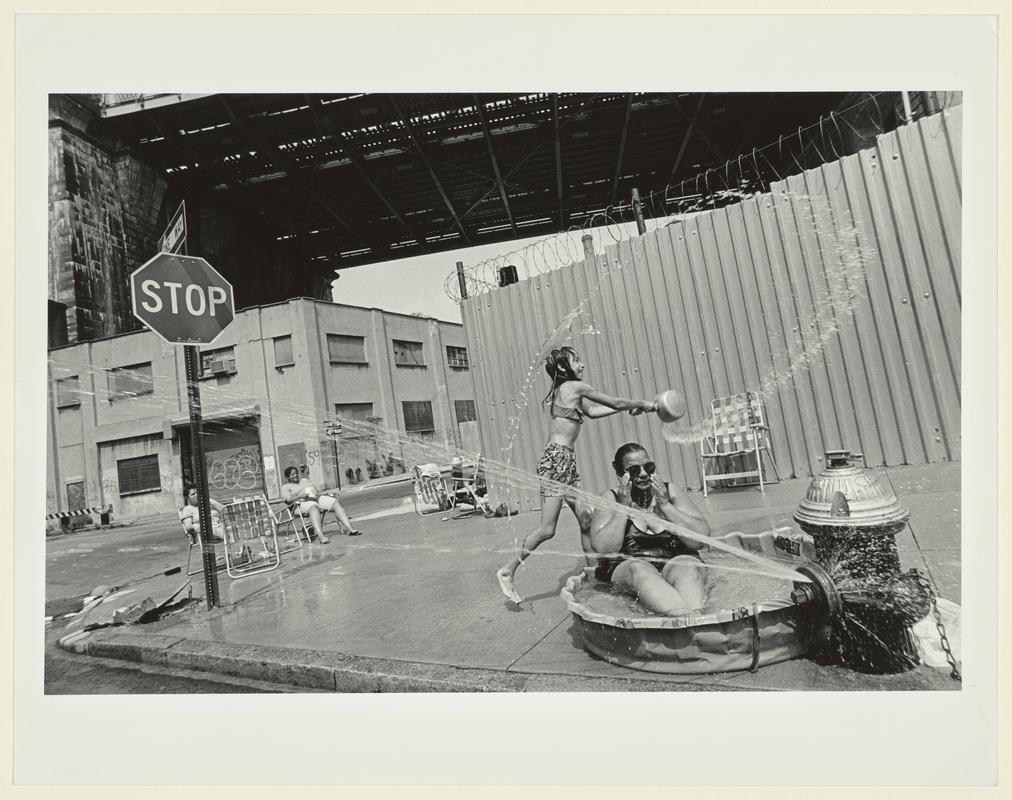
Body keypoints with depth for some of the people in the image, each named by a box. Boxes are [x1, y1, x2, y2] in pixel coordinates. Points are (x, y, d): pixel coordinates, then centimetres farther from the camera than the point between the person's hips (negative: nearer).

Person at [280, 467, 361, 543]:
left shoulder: (304, 480, 31)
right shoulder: (285, 487, 14)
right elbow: (288, 499, -4)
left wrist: (318, 494, -3)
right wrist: (300, 496, -20)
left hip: (317, 499, 5)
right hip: (302, 503, -5)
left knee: (335, 503, -20)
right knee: (313, 507, -41)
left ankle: (350, 529, -30)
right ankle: (321, 537, -57)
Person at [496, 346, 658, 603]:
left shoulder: (565, 391, 17)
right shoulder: (576, 387, -7)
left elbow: (592, 411, 27)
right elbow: (617, 402, -1)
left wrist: (628, 406, 24)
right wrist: (642, 404, 15)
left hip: (567, 462, 10)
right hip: (556, 459, -10)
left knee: (587, 521, 10)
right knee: (547, 529, -6)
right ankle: (508, 571, 5)